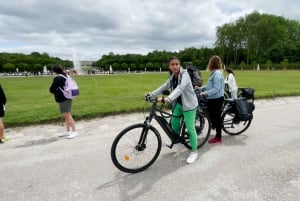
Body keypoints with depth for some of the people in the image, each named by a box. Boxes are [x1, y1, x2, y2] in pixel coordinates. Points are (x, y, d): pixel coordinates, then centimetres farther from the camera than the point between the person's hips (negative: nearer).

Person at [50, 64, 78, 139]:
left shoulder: (57, 78, -17)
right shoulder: (65, 76, 10)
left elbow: (52, 90, -15)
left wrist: (57, 92, 5)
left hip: (63, 100, -10)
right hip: (67, 98, 10)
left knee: (67, 115, -7)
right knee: (66, 116, 15)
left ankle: (74, 131, -3)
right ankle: (67, 131, 24)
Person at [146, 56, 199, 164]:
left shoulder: (184, 74, -21)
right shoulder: (172, 77, 4)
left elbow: (180, 88, -37)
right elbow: (164, 87, 6)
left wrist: (168, 99, -53)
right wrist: (151, 94, -4)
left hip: (189, 104, -8)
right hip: (179, 103, 8)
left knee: (190, 128, -3)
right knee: (174, 122, 17)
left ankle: (194, 152, 13)